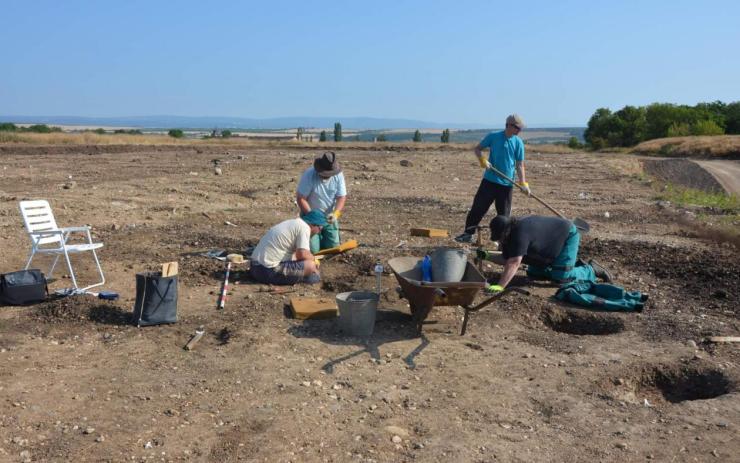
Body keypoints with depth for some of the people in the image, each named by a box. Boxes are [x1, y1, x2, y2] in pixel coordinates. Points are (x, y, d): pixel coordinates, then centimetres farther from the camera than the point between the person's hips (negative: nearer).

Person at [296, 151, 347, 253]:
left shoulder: (338, 175, -13)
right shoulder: (309, 175, -22)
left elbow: (342, 197, -8)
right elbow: (300, 199, -19)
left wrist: (335, 214, -26)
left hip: (329, 217, 3)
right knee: (313, 249, -9)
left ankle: (322, 235, 31)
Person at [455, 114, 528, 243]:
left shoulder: (518, 142, 0)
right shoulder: (493, 136, -4)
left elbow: (520, 165, 0)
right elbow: (477, 149, 4)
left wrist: (523, 183, -10)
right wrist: (482, 159, -16)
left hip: (507, 184, 1)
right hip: (489, 180, -1)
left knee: (504, 214, 6)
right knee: (478, 207, 1)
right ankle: (468, 233, 14)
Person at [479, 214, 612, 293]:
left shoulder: (520, 233, -38)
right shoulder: (509, 235, -9)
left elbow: (513, 263, -44)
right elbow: (506, 260, -3)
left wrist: (499, 287, -47)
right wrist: (487, 256, -16)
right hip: (554, 242, 10)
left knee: (561, 277, -21)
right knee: (533, 273, 11)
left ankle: (591, 270, 6)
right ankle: (575, 265, 23)